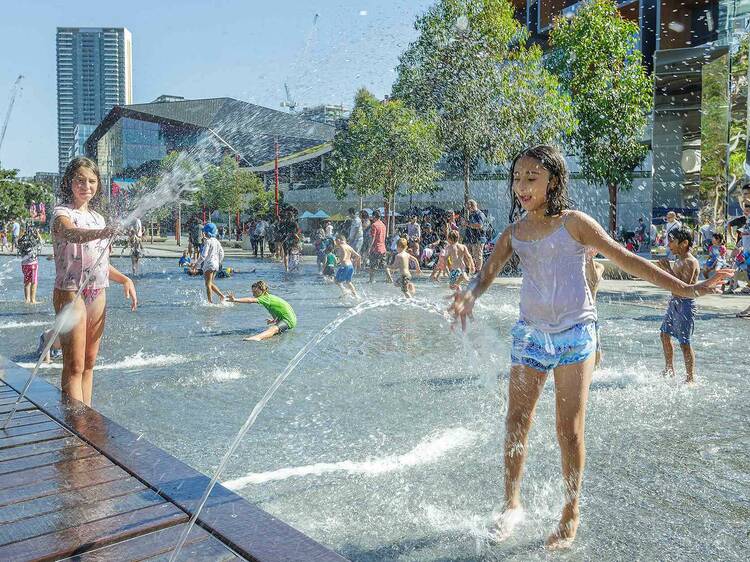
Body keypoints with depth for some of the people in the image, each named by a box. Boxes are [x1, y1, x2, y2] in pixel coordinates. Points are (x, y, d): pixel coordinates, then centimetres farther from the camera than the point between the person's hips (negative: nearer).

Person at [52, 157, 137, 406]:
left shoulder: (98, 217, 14)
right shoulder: (62, 213, -8)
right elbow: (73, 234, -34)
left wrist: (124, 279, 5)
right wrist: (104, 232, -53)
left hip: (97, 294, 7)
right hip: (71, 292, -7)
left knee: (89, 363, 13)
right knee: (74, 366, -6)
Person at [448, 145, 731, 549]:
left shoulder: (573, 223, -5)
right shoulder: (514, 231, 7)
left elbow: (624, 258, -4)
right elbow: (488, 273, 2)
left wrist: (683, 288, -8)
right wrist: (468, 296, -22)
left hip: (574, 333, -4)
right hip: (530, 333, 4)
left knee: (570, 429, 0)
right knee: (516, 420, 2)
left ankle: (571, 514, 15)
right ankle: (512, 504, 17)